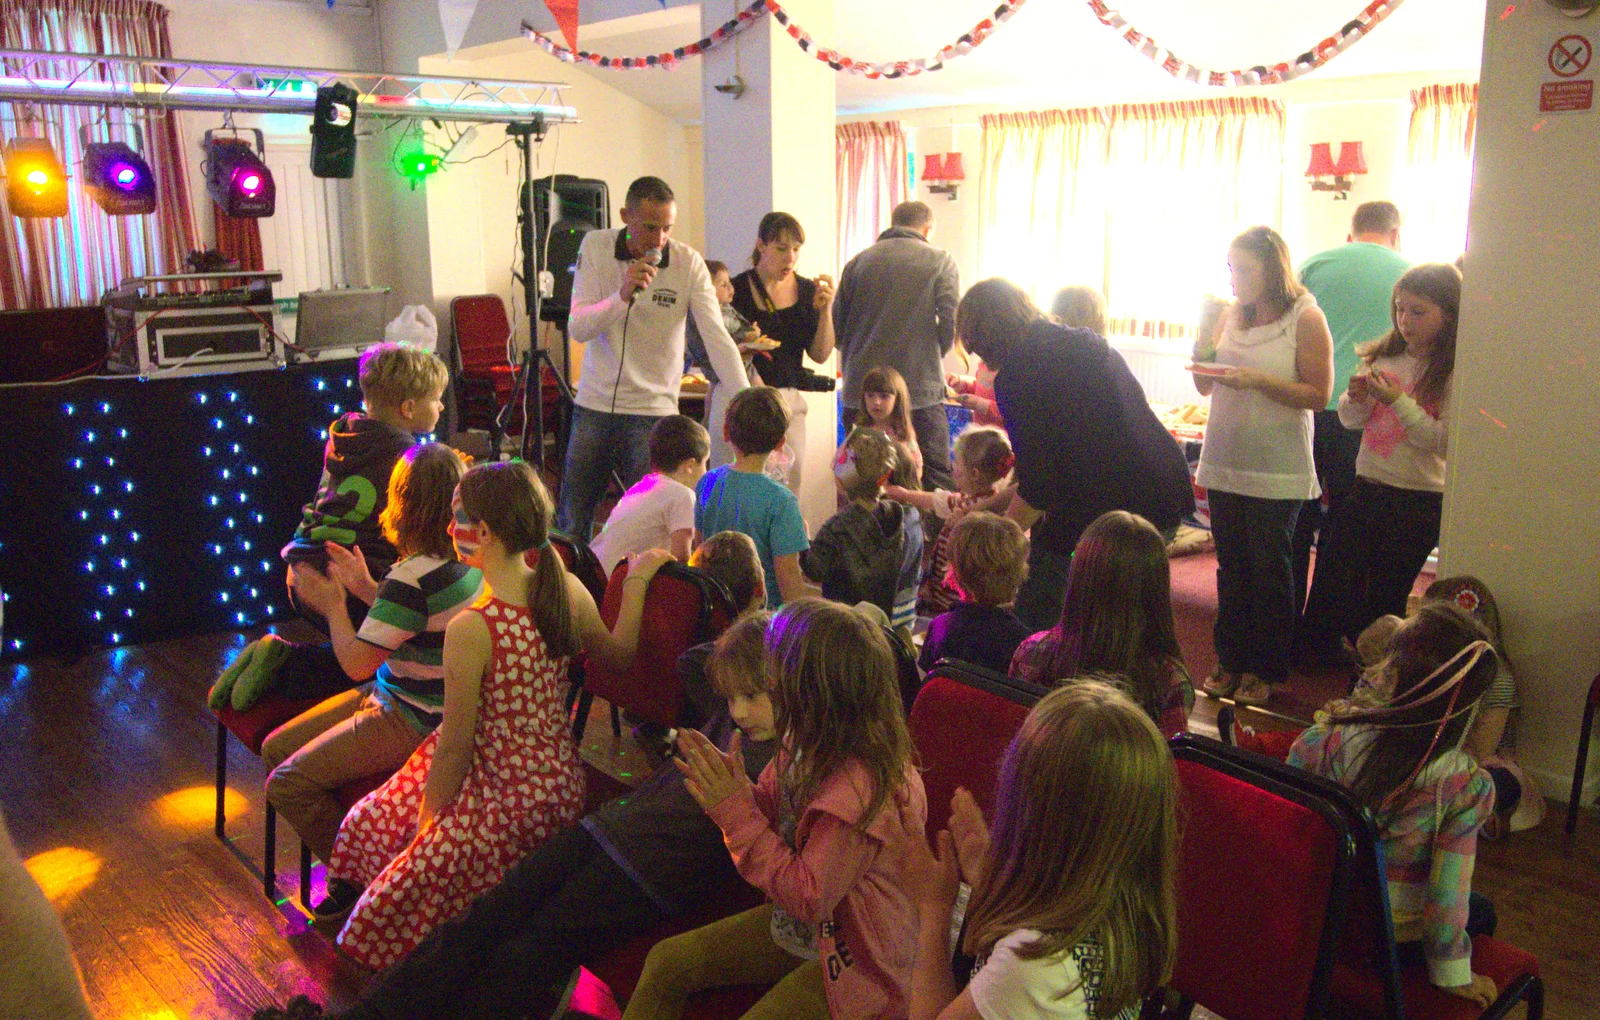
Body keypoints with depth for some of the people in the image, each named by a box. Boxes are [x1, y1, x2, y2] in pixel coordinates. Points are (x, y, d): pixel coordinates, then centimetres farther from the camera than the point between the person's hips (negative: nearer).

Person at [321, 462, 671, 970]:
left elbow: (455, 745, -17)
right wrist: (637, 578, 21)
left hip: (506, 795, -8)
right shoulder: (569, 590, -8)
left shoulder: (471, 629, -26)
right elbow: (619, 653, 11)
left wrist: (428, 821, -1)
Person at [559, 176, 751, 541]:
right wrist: (623, 295, -25)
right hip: (594, 403, 2)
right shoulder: (595, 247, -3)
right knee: (570, 524, 11)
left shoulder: (688, 262, -8)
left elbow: (717, 337, -15)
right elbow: (578, 330, -9)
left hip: (654, 411, -2)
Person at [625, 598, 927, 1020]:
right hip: (800, 925, 9)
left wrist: (736, 811, -27)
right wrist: (730, 786, -14)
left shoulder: (858, 787, -34)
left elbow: (809, 898, -26)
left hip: (853, 960, -8)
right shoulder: (804, 746, -8)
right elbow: (774, 810, 8)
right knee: (666, 961, 6)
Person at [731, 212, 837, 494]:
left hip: (791, 399, 4)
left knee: (791, 490, 2)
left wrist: (825, 310, -7)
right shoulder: (738, 290, -4)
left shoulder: (806, 291, 9)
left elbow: (820, 355, 6)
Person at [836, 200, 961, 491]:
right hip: (921, 387, -3)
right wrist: (931, 357, 10)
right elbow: (951, 322, -7)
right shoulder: (940, 261, 2)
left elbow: (837, 326, 11)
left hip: (861, 389, 3)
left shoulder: (858, 262, 10)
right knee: (936, 481, 3)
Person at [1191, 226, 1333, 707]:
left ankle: (1265, 669, 15)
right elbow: (1205, 386, 13)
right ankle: (1231, 660, 23)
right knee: (1231, 568, 12)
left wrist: (1257, 380, -20)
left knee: (1269, 571, 3)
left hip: (1277, 473, -5)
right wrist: (1204, 344, -5)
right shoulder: (1232, 315, 8)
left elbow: (1318, 394, -11)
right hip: (1225, 464, 5)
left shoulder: (1306, 318, -7)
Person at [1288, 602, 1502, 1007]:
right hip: (1394, 940, -3)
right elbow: (1447, 896, -21)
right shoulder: (1468, 788, -27)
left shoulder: (1329, 740, -24)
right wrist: (1453, 973, -6)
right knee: (1481, 911, 31)